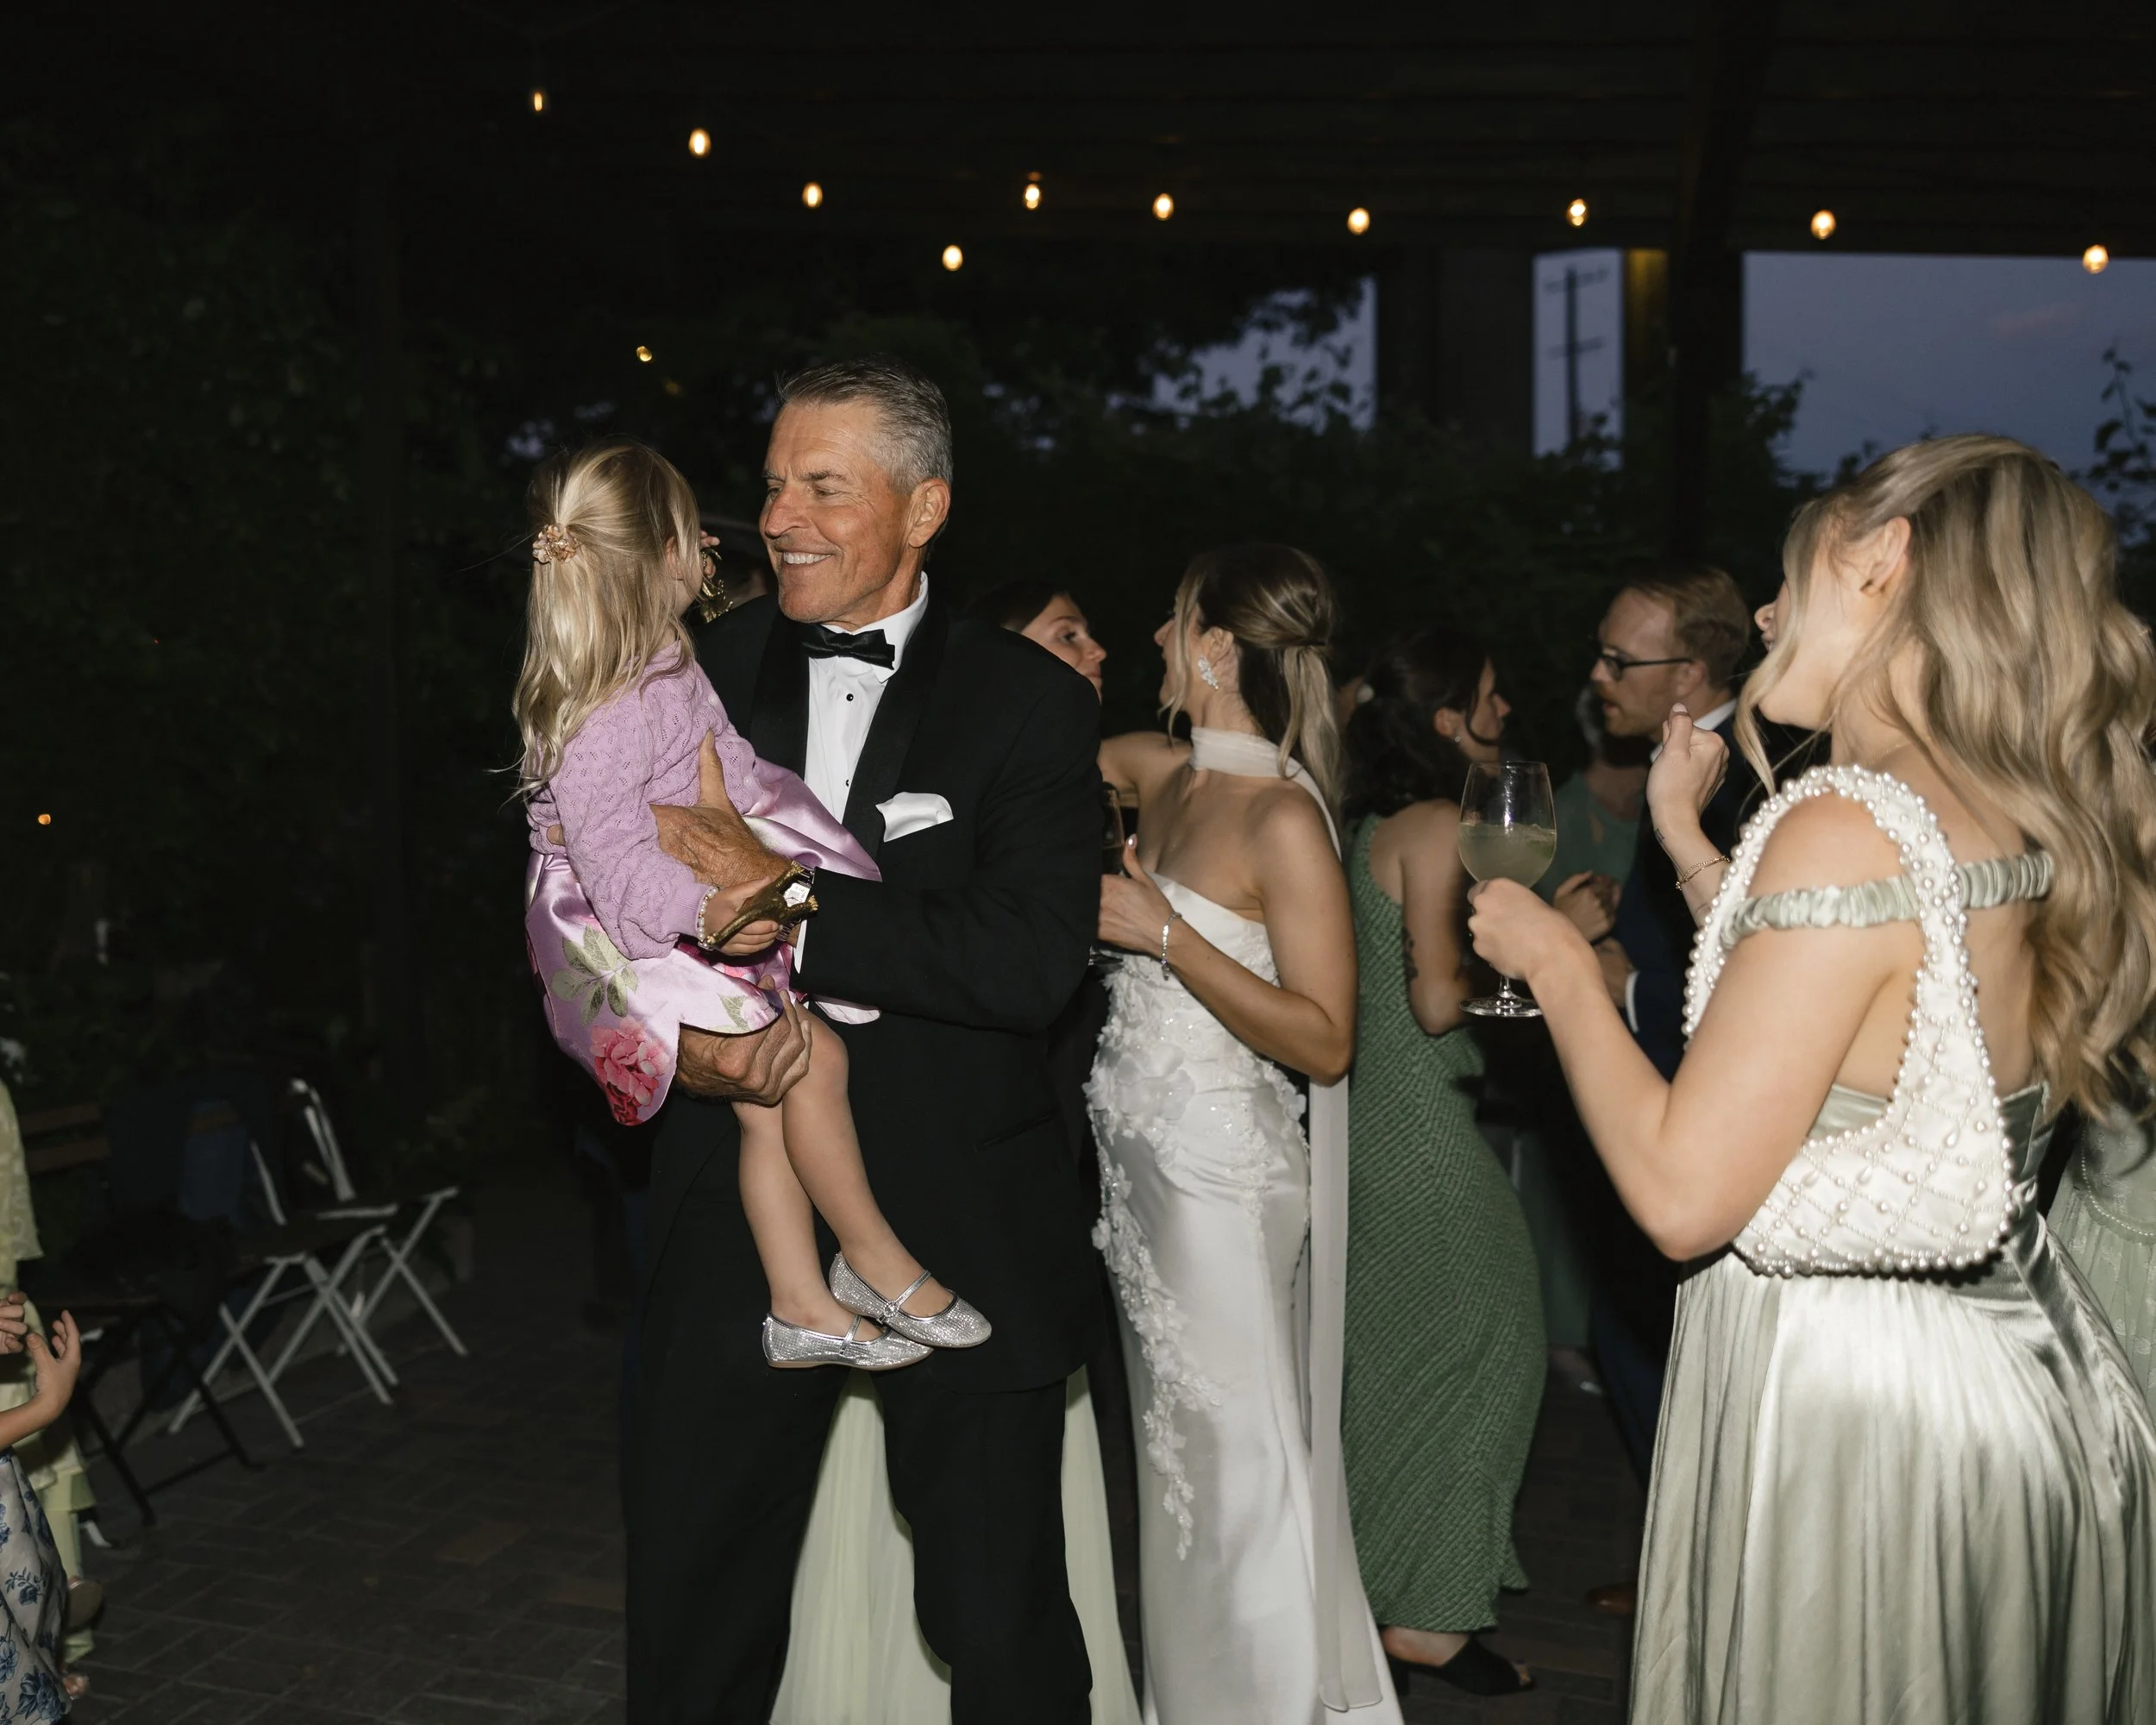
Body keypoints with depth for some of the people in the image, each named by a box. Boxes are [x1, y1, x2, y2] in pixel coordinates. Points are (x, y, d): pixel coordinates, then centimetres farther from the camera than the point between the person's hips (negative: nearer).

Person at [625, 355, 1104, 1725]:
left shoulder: (1029, 703, -5)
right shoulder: (702, 673, 3)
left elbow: (1034, 958, -19)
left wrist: (780, 903, -23)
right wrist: (675, 1031, -14)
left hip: (963, 1236, -2)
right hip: (740, 1214, 3)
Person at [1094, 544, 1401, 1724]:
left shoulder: (1284, 818, -17)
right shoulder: (1165, 773, 5)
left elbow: (1324, 1041, -20)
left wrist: (1166, 933, -22)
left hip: (1220, 1173, -8)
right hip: (1142, 1156, 8)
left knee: (1237, 1455, 4)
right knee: (1175, 1447, 18)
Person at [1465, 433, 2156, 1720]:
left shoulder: (1851, 830, -25)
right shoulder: (2037, 832, 1)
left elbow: (1683, 1197, -23)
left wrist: (1560, 964, -10)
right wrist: (1688, 841, 19)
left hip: (1844, 1396, -8)